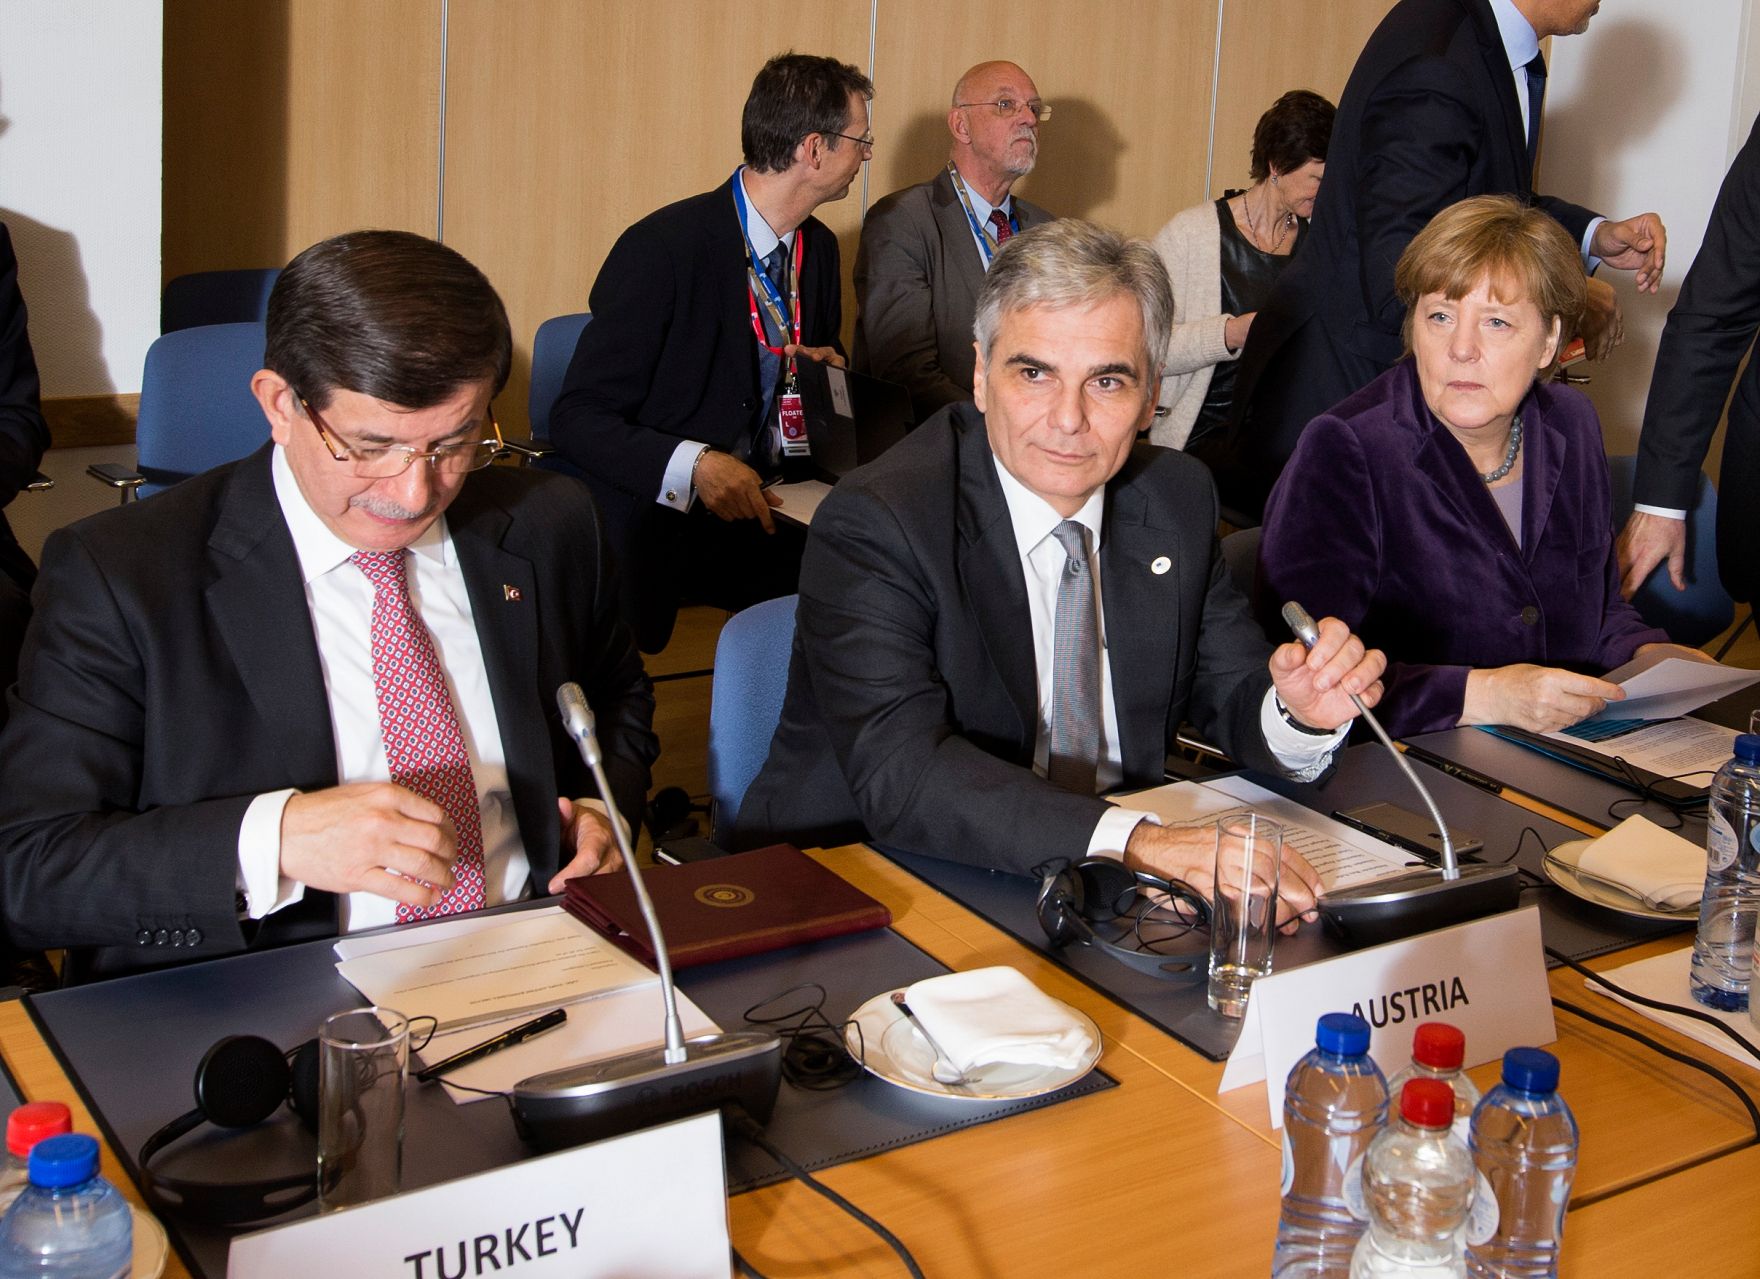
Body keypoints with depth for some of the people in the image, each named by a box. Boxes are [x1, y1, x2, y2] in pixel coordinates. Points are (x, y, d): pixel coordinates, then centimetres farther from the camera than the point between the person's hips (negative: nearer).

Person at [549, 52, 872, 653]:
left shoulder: (819, 247, 10)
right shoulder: (662, 248, -13)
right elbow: (578, 417, -13)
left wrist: (826, 368, 0)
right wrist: (693, 466, -29)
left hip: (763, 510, 7)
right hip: (661, 523, -7)